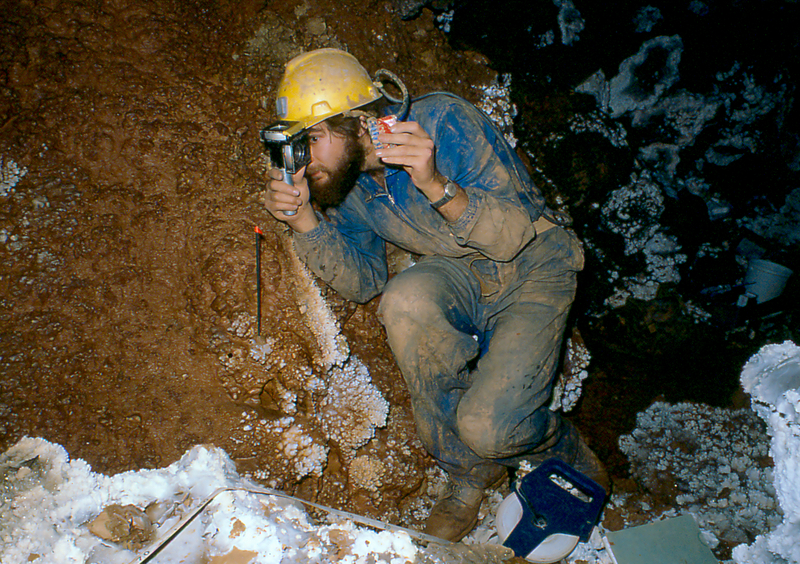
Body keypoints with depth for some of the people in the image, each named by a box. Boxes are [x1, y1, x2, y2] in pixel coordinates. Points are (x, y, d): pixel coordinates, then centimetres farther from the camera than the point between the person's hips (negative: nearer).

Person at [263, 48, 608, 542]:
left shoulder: (443, 122, -24)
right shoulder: (343, 178, -6)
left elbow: (514, 235, -29)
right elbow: (365, 280, -2)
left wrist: (436, 186, -46)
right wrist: (306, 220, -17)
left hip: (532, 269, -5)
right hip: (459, 278, 5)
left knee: (487, 427, -24)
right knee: (405, 300, -32)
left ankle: (565, 452, 16)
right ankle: (469, 469, -10)